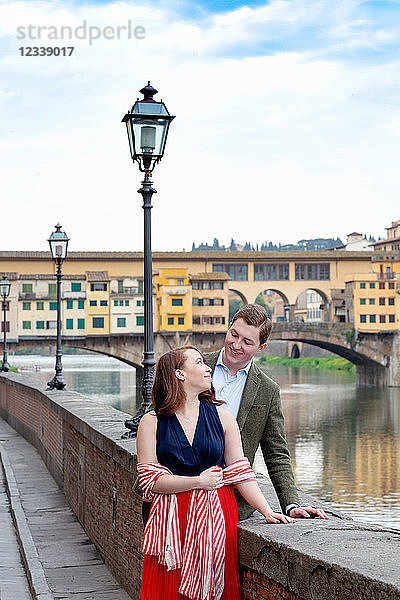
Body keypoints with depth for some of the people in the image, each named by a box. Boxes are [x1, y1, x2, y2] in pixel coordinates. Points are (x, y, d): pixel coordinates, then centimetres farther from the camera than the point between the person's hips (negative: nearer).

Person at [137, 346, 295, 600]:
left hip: (216, 517, 2)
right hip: (172, 519, -1)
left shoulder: (222, 416, 8)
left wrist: (267, 511, -5)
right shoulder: (152, 422, 2)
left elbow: (240, 472, 5)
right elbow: (148, 480, -4)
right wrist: (199, 482, -10)